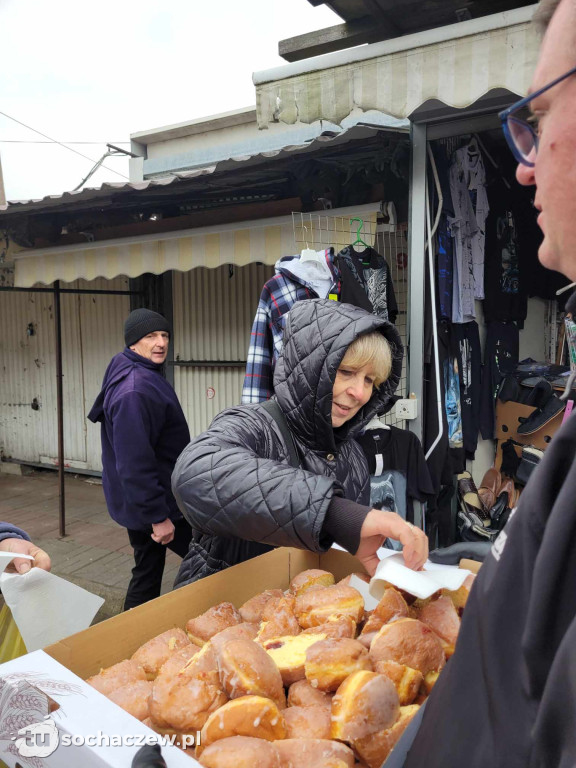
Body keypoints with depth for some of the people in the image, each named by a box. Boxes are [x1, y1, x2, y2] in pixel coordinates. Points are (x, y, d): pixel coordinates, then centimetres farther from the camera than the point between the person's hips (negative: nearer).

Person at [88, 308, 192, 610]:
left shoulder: (147, 377, 10)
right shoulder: (135, 389, -24)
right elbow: (134, 461, -28)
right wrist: (158, 516, -24)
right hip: (154, 506, -10)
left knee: (147, 573, 20)